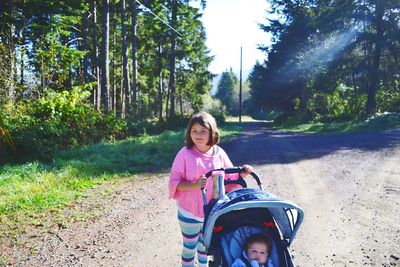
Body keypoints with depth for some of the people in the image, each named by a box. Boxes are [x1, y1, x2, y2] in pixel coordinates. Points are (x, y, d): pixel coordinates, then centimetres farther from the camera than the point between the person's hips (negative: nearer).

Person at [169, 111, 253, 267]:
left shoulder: (219, 153, -7)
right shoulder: (185, 153, -16)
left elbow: (230, 178, 2)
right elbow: (174, 182, -16)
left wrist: (242, 174, -18)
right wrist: (195, 185, -32)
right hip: (189, 213, -3)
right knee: (190, 248, 13)